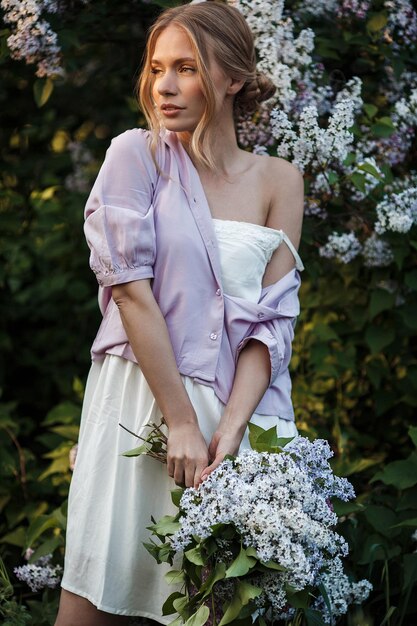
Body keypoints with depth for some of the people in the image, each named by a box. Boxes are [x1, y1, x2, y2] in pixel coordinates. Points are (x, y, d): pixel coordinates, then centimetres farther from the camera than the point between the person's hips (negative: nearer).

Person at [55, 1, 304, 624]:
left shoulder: (278, 180, 6)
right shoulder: (136, 154, 0)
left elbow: (273, 317, -1)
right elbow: (131, 291, -8)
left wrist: (230, 427, -15)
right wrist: (181, 422, -15)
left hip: (242, 405, 2)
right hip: (142, 396, -2)